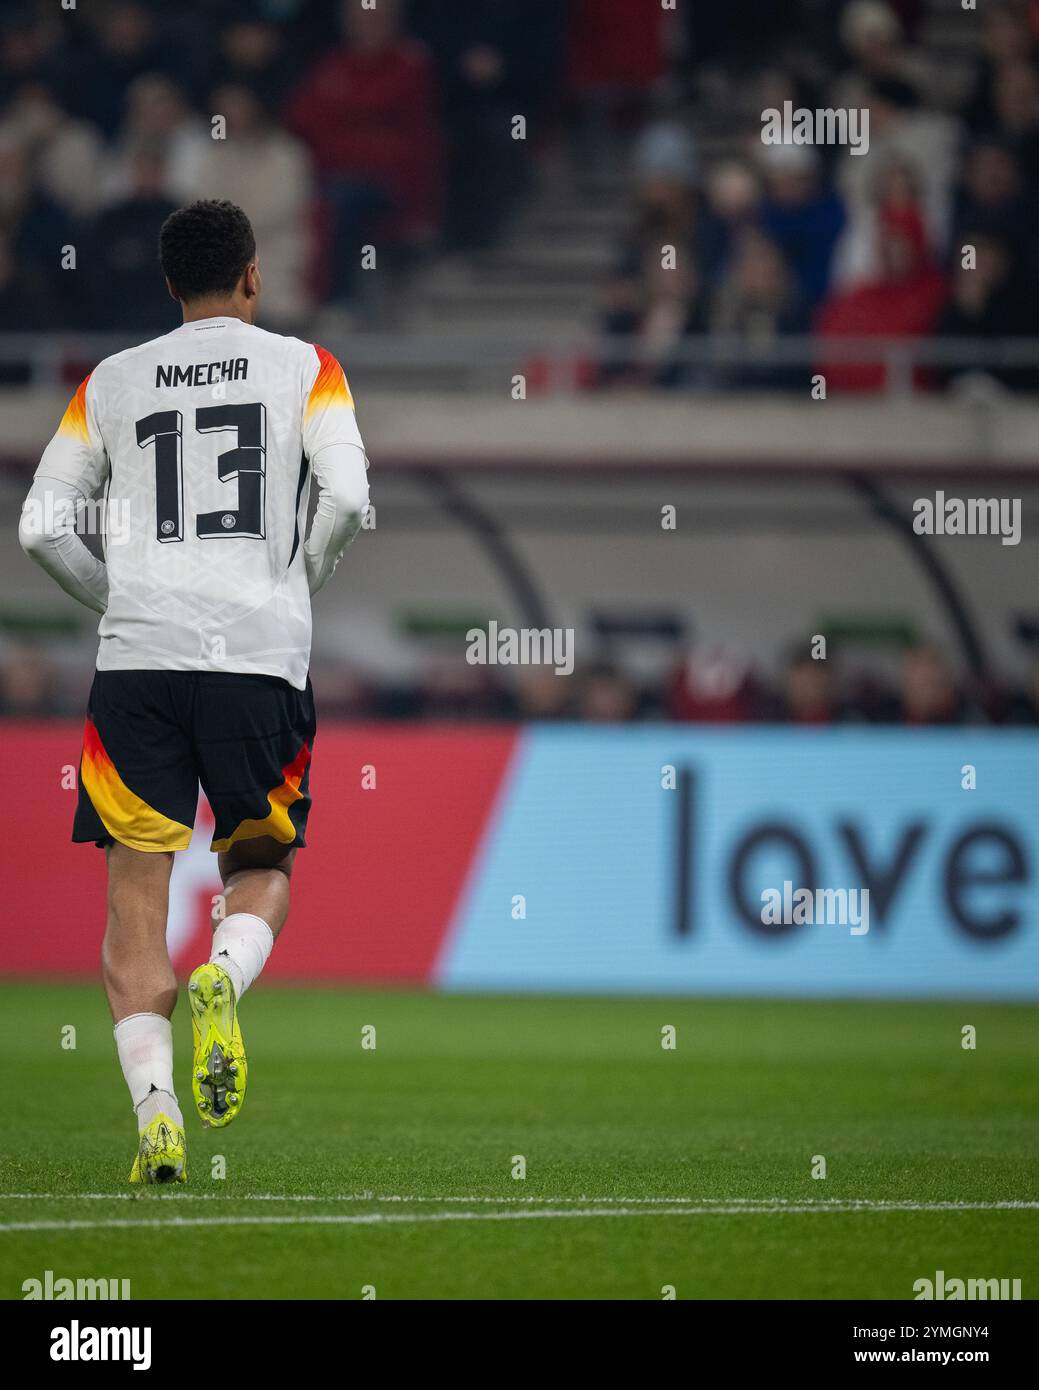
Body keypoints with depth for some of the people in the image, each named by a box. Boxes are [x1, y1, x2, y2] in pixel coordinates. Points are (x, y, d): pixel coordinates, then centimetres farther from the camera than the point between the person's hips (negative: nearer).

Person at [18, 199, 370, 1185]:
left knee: (138, 894, 4)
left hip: (137, 660, 1)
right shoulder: (302, 366, 6)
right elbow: (347, 496, -8)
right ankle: (224, 980, -17)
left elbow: (41, 527, 8)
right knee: (262, 869, 16)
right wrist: (300, 585, 10)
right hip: (262, 659, -1)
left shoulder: (113, 382, 12)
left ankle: (154, 1105, -11)